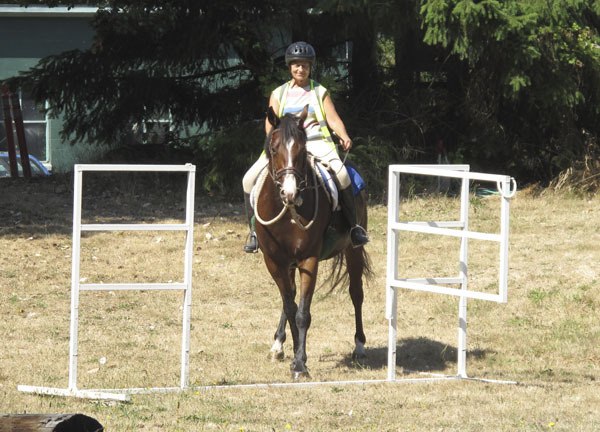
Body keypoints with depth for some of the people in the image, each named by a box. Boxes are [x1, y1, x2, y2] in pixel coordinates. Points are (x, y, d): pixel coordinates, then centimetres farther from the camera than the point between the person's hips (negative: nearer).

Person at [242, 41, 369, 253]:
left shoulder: (320, 93, 13)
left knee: (340, 173, -31)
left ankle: (354, 226, -20)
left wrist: (344, 137, -18)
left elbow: (334, 120, 3)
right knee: (251, 178, -16)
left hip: (316, 142, -2)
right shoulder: (278, 94, 16)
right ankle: (255, 230, -4)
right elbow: (270, 125, 7)